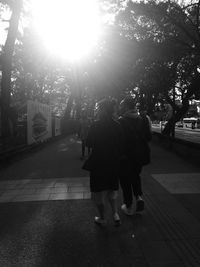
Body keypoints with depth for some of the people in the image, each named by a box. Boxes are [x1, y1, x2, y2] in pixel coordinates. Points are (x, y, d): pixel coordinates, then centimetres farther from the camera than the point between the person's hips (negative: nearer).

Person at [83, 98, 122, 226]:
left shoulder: (96, 125, -15)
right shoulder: (117, 125, -2)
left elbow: (89, 143, -7)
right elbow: (120, 144, 3)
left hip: (98, 163, -4)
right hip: (114, 163, 5)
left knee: (99, 192, 13)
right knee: (112, 189, 23)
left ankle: (102, 218, 25)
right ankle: (115, 214, 16)